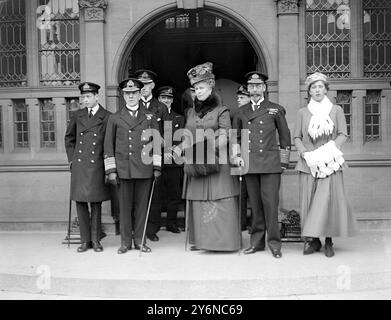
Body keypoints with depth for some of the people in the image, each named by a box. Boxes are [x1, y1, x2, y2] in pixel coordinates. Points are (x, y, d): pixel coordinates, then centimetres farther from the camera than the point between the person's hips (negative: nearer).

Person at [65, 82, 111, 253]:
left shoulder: (107, 117, -2)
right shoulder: (77, 115, 10)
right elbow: (69, 138, 20)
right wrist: (71, 158, 13)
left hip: (96, 166, -3)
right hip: (79, 166, 3)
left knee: (96, 203, 4)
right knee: (80, 202, 5)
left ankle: (95, 240, 16)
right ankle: (85, 240, 16)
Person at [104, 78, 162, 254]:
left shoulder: (150, 118, 11)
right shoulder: (114, 118, 8)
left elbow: (156, 143, 11)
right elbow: (108, 146, 7)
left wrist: (157, 167, 3)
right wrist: (111, 170, 1)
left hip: (145, 169, 1)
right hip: (123, 169, -1)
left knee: (142, 205, 5)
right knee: (125, 206, 3)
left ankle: (139, 240, 16)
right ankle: (125, 241, 14)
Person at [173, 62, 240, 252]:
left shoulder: (221, 111, 2)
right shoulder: (191, 113, 17)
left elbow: (224, 136, -8)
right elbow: (188, 137, 17)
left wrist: (213, 150, -25)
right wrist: (180, 148, -3)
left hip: (216, 163, -4)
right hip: (195, 163, 5)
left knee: (218, 201, -6)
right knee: (197, 202, 5)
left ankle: (221, 240, 1)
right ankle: (200, 239, 13)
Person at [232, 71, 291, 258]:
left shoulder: (276, 110, 7)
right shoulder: (241, 112, 14)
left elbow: (285, 137, 10)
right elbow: (235, 137, 22)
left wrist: (283, 162, 5)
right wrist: (237, 156, 8)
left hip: (270, 164, -2)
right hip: (249, 165, 3)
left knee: (270, 203, -6)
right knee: (255, 204, 6)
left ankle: (274, 243, 4)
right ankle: (257, 242, 15)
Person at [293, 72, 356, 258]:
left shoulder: (336, 110, 10)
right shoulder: (302, 113, 12)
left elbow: (343, 135, 3)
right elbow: (296, 138, 9)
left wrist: (328, 151, -12)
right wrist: (305, 154, -8)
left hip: (330, 163, -1)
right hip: (308, 163, 1)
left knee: (329, 199, -9)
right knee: (309, 200, -1)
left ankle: (328, 241, -1)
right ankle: (314, 241, 7)